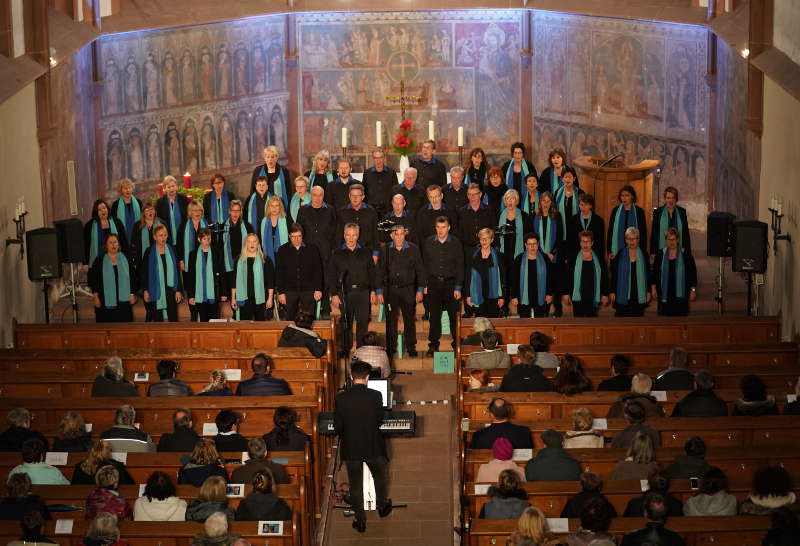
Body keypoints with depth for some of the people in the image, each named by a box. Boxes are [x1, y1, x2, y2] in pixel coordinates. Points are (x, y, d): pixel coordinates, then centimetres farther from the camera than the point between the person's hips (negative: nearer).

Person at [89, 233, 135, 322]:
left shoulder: (125, 259, 7)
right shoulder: (99, 260, 2)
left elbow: (132, 277, 8)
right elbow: (93, 280, 1)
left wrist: (132, 294, 3)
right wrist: (95, 297, -5)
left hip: (123, 301, 2)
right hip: (106, 303, -2)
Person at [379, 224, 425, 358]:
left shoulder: (413, 249, 1)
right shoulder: (386, 250, 3)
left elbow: (420, 270, 4)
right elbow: (380, 271, 7)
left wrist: (420, 290, 0)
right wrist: (379, 291, 4)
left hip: (408, 290, -1)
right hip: (390, 290, 1)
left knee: (409, 319, 2)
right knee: (391, 320, 4)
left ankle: (411, 348, 13)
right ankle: (390, 348, 13)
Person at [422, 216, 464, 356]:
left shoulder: (455, 243, 0)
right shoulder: (428, 243, 4)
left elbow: (460, 267, 1)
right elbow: (425, 265, 8)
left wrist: (458, 288, -4)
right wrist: (424, 285, 3)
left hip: (450, 283, -1)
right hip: (433, 283, 1)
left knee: (454, 316, 0)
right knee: (434, 316, 4)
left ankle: (457, 345, 10)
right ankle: (433, 345, 12)